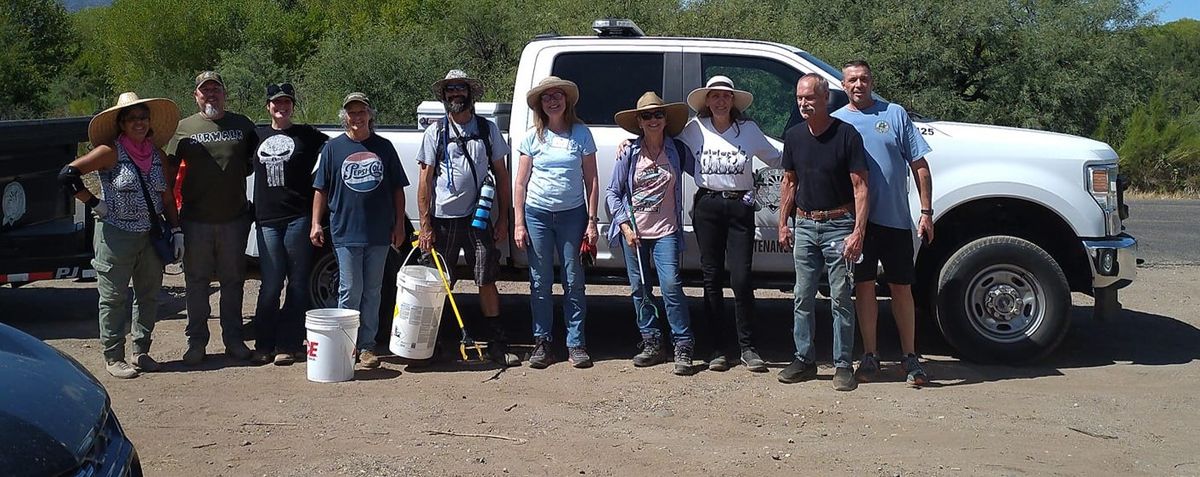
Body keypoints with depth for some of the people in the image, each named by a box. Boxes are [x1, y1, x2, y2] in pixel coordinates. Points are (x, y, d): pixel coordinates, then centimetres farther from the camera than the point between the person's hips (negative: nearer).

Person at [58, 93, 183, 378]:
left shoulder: (157, 154, 7)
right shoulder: (110, 152, -10)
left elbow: (167, 198, 13)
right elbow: (67, 175, -12)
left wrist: (176, 230, 8)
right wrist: (95, 204, -12)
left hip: (151, 235, 6)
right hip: (115, 235, -5)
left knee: (149, 296, 11)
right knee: (114, 299, 2)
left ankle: (141, 351, 25)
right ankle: (113, 358, 11)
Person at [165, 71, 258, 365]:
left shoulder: (242, 125, 9)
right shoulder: (184, 128, 5)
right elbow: (170, 170, 6)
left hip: (235, 218, 1)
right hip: (195, 220, -1)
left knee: (233, 281, 8)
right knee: (196, 282, 6)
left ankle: (233, 340, 18)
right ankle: (196, 343, 14)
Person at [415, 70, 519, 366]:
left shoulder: (488, 129, 8)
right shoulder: (435, 133, 4)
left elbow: (501, 175, 10)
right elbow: (425, 180, 2)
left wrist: (502, 219, 4)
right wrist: (425, 225, -4)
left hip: (479, 218, 1)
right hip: (443, 219, 0)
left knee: (487, 282, 1)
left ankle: (498, 344, 8)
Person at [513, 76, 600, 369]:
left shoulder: (581, 133, 2)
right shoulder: (533, 137, 3)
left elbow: (591, 180, 3)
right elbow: (520, 183, 5)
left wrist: (592, 221, -3)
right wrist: (519, 223, -2)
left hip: (572, 214, 0)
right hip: (537, 214, 1)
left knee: (573, 281, 2)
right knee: (540, 282, 5)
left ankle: (576, 343, 9)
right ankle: (542, 341, 15)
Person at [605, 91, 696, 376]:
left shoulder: (678, 151, 2)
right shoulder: (629, 154, 1)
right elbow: (612, 193, 4)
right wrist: (625, 226, -5)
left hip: (665, 231, -2)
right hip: (633, 231, 2)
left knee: (671, 286, -13)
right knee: (640, 289, 6)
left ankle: (683, 347, -4)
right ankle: (652, 344, 18)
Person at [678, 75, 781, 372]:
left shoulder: (748, 129, 6)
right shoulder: (695, 128, 6)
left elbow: (776, 159, 13)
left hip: (740, 206, -1)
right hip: (707, 205, 1)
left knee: (741, 278, -7)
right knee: (712, 278, 4)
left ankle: (747, 348, 5)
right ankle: (719, 349, 12)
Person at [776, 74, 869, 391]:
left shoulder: (846, 135, -9)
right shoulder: (794, 136, 6)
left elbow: (860, 187, -10)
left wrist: (858, 232, -17)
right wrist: (783, 224, 9)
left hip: (838, 226, -5)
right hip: (804, 226, 5)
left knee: (840, 298, -1)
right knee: (803, 297, 8)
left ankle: (842, 365, 8)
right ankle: (804, 360, 18)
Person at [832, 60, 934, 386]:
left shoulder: (895, 114, 5)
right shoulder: (836, 121, 7)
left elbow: (919, 165, 4)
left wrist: (926, 211, -2)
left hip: (896, 218, -1)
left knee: (901, 288, 5)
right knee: (864, 287, 7)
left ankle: (910, 358, 15)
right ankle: (870, 356, 18)